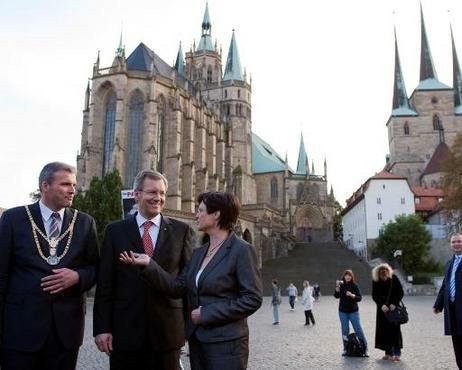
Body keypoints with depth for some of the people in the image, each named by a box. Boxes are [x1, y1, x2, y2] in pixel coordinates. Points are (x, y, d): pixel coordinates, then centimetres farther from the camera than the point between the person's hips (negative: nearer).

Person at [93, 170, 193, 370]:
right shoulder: (115, 231, 3)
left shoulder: (181, 230, 2)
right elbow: (105, 283, 2)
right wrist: (101, 328, -3)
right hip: (124, 330, 0)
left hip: (167, 331, 0)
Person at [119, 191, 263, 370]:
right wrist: (149, 264, -9)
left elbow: (252, 299, -15)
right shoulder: (198, 253, 11)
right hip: (197, 340, 7)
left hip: (225, 343, -6)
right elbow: (177, 288, 3)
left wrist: (207, 313, -15)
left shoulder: (241, 250, -11)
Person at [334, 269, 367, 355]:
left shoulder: (355, 286, -2)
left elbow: (359, 298, -6)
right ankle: (346, 349, 10)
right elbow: (336, 296, -10)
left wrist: (352, 295, -23)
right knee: (345, 331, 4)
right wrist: (337, 287, -24)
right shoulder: (341, 285, 1)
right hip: (343, 312, 1)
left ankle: (365, 348, 5)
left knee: (358, 330, -4)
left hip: (353, 311, -1)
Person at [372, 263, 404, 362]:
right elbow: (374, 296, -9)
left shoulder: (394, 278, -14)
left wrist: (394, 304, -21)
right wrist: (381, 305, -23)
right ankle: (388, 353, 8)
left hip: (393, 307, -2)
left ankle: (397, 353, -2)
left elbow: (401, 293, -9)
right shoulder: (375, 281, -10)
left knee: (394, 329, -7)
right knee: (384, 330, 0)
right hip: (382, 308, 2)